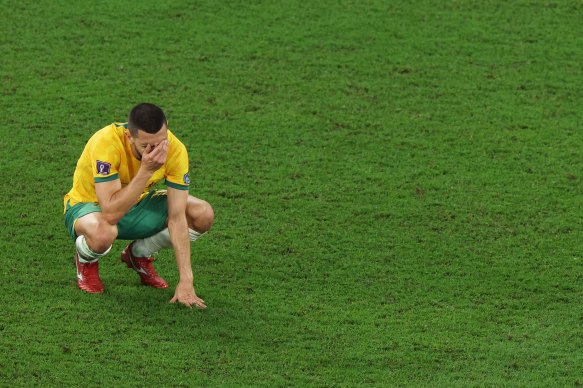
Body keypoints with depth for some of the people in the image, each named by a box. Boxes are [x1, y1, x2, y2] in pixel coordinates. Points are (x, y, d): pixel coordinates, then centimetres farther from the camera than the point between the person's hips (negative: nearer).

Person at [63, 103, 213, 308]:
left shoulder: (175, 150, -24)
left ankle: (138, 254, 9)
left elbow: (177, 218, -21)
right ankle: (86, 260, -1)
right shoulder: (106, 143, -36)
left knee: (203, 215, -17)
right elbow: (110, 214, -41)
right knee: (103, 234, -41)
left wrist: (186, 281, -26)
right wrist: (146, 170, -44)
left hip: (138, 204, 4)